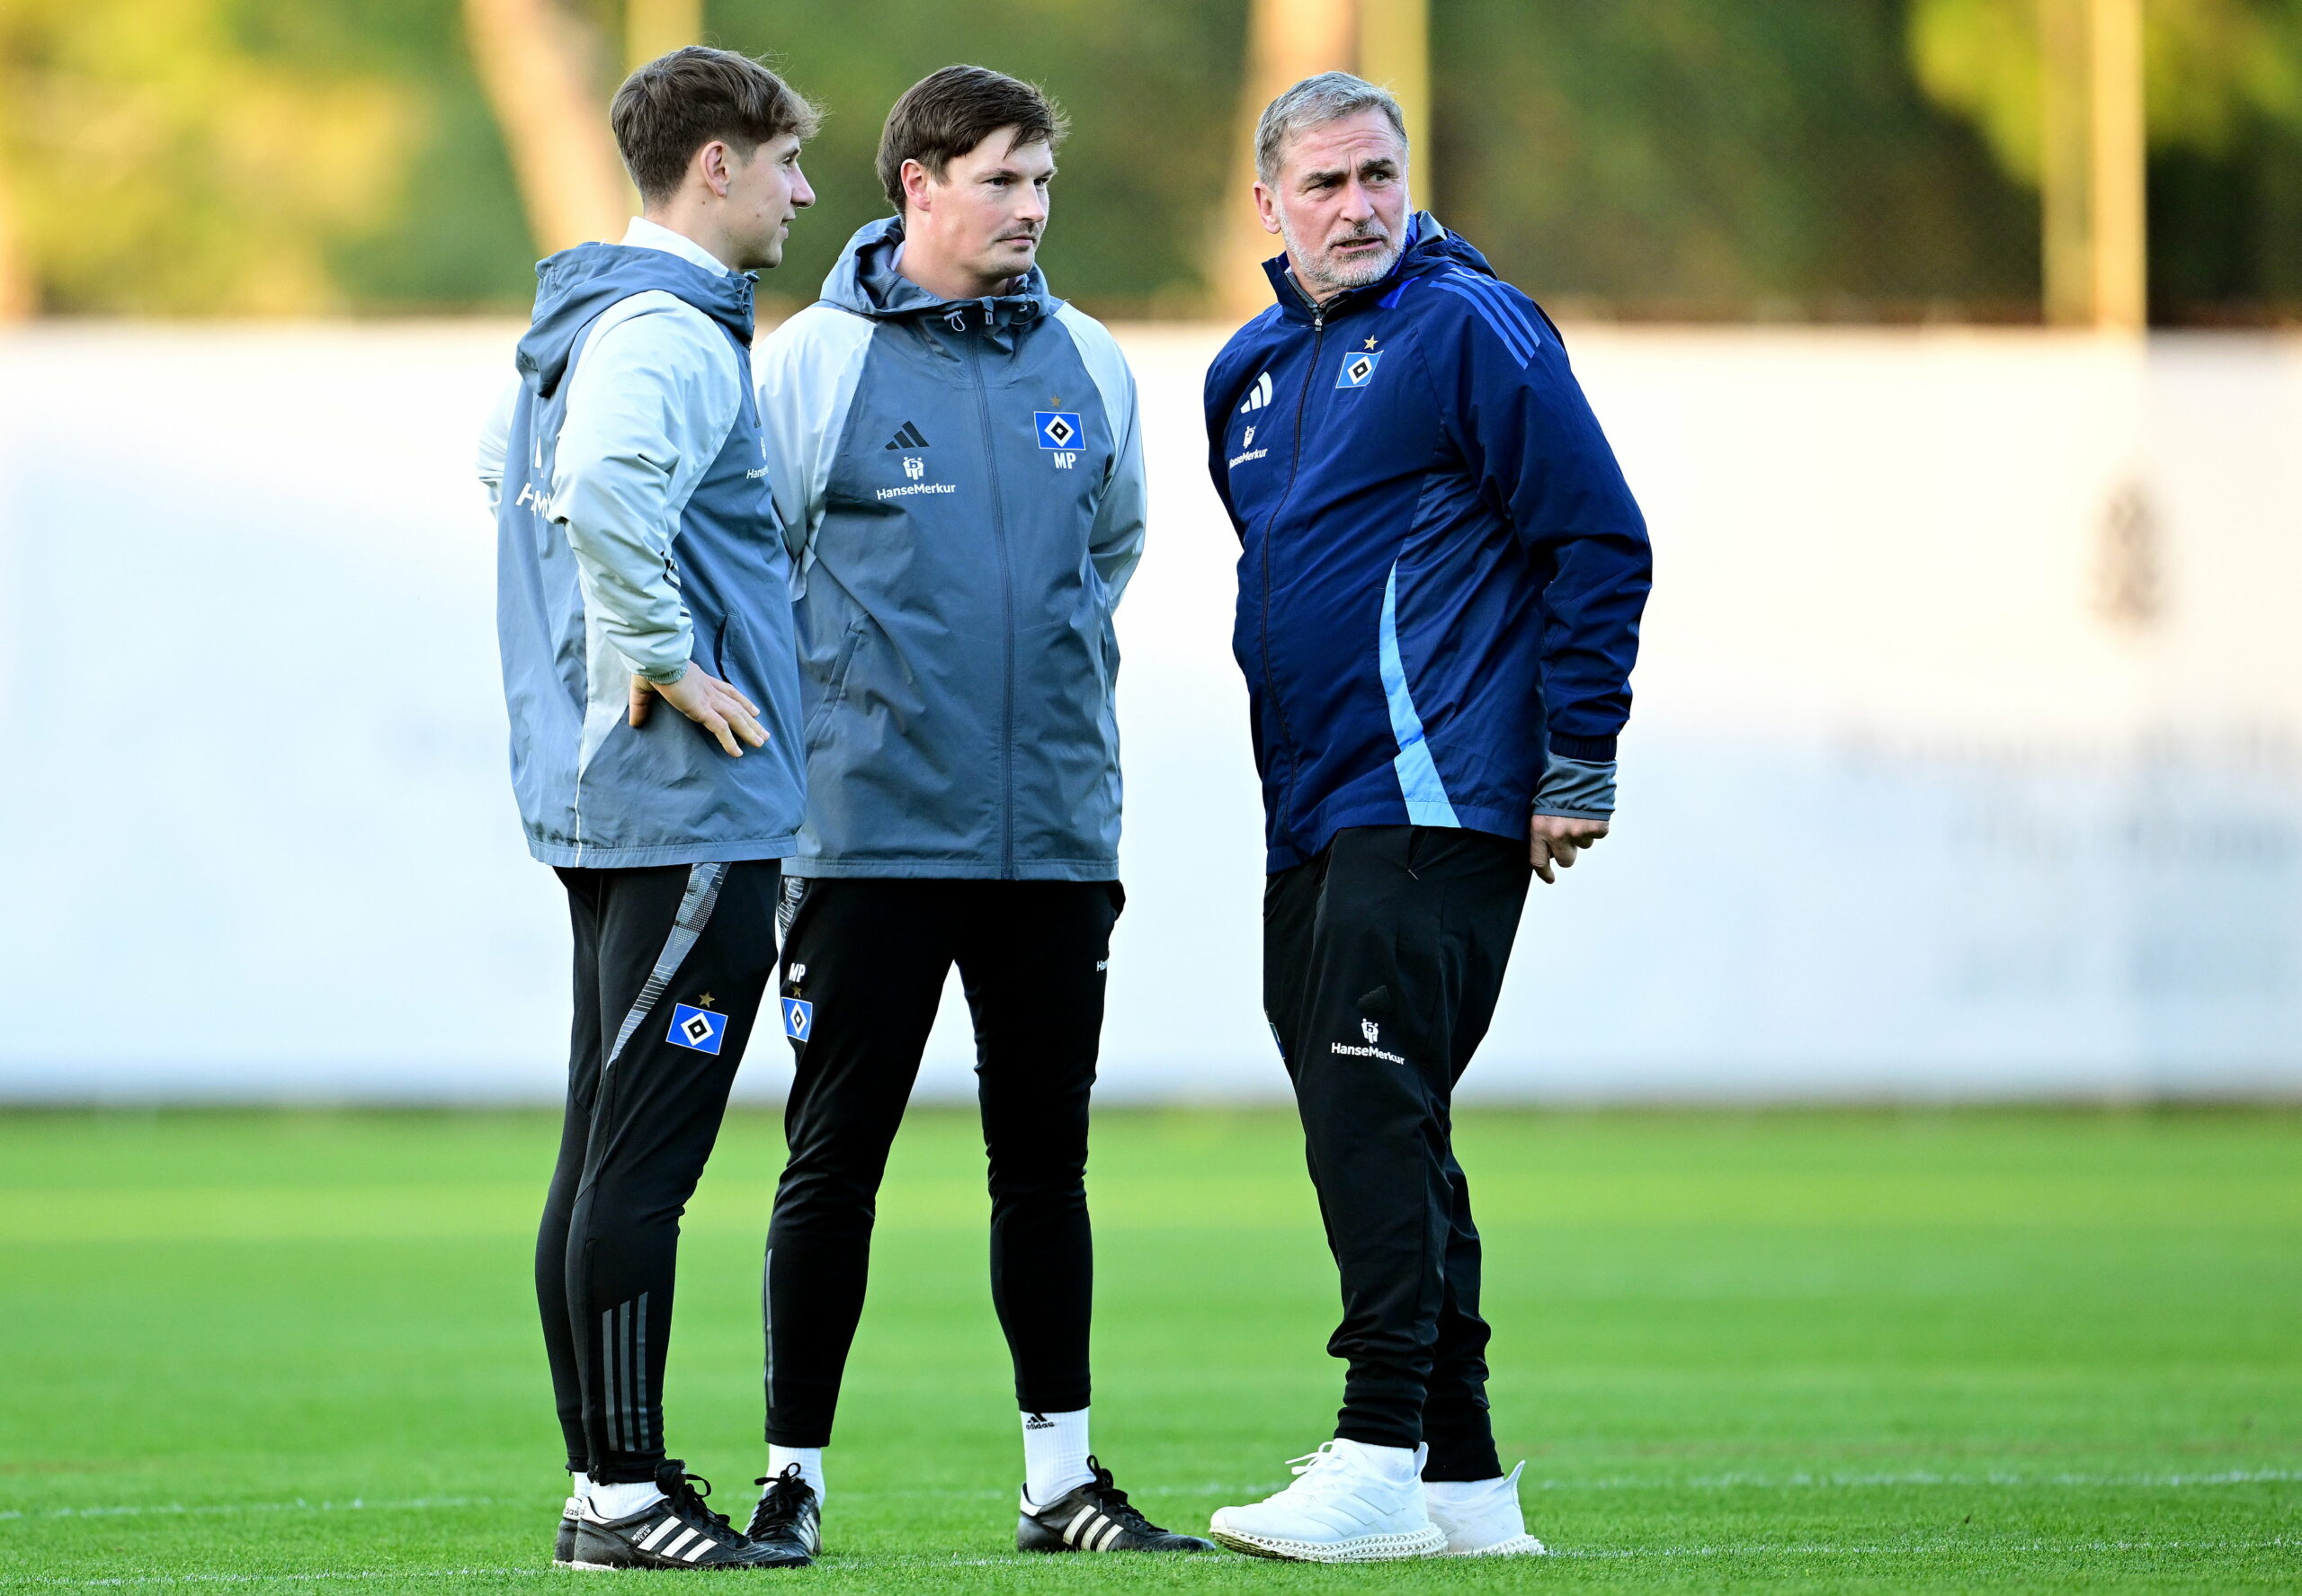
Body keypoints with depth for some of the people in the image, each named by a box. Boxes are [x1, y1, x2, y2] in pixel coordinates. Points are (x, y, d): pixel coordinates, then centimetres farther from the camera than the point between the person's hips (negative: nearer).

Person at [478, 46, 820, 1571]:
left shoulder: (575, 318, 16)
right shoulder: (669, 333, -15)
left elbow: (511, 463, 35)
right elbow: (606, 482, -34)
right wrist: (668, 660, -23)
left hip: (594, 799, 10)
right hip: (692, 802, -10)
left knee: (605, 1156, 12)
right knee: (642, 1159, -8)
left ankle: (608, 1479, 16)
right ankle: (625, 1493, -7)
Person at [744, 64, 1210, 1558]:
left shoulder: (1088, 368, 8)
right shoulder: (814, 363, -4)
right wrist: (814, 711, 2)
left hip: (1056, 832, 4)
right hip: (872, 830, -4)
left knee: (1045, 1161, 9)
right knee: (836, 1159, -1)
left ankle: (1064, 1476, 15)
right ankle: (796, 1473, 6)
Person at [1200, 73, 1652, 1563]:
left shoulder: (1470, 327, -6)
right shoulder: (1251, 374, 17)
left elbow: (1600, 545, -8)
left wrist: (1577, 768, -11)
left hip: (1435, 809, -8)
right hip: (1312, 819, 8)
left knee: (1372, 1108, -16)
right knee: (1376, 1137, 8)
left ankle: (1382, 1459, -18)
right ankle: (1466, 1481, 13)